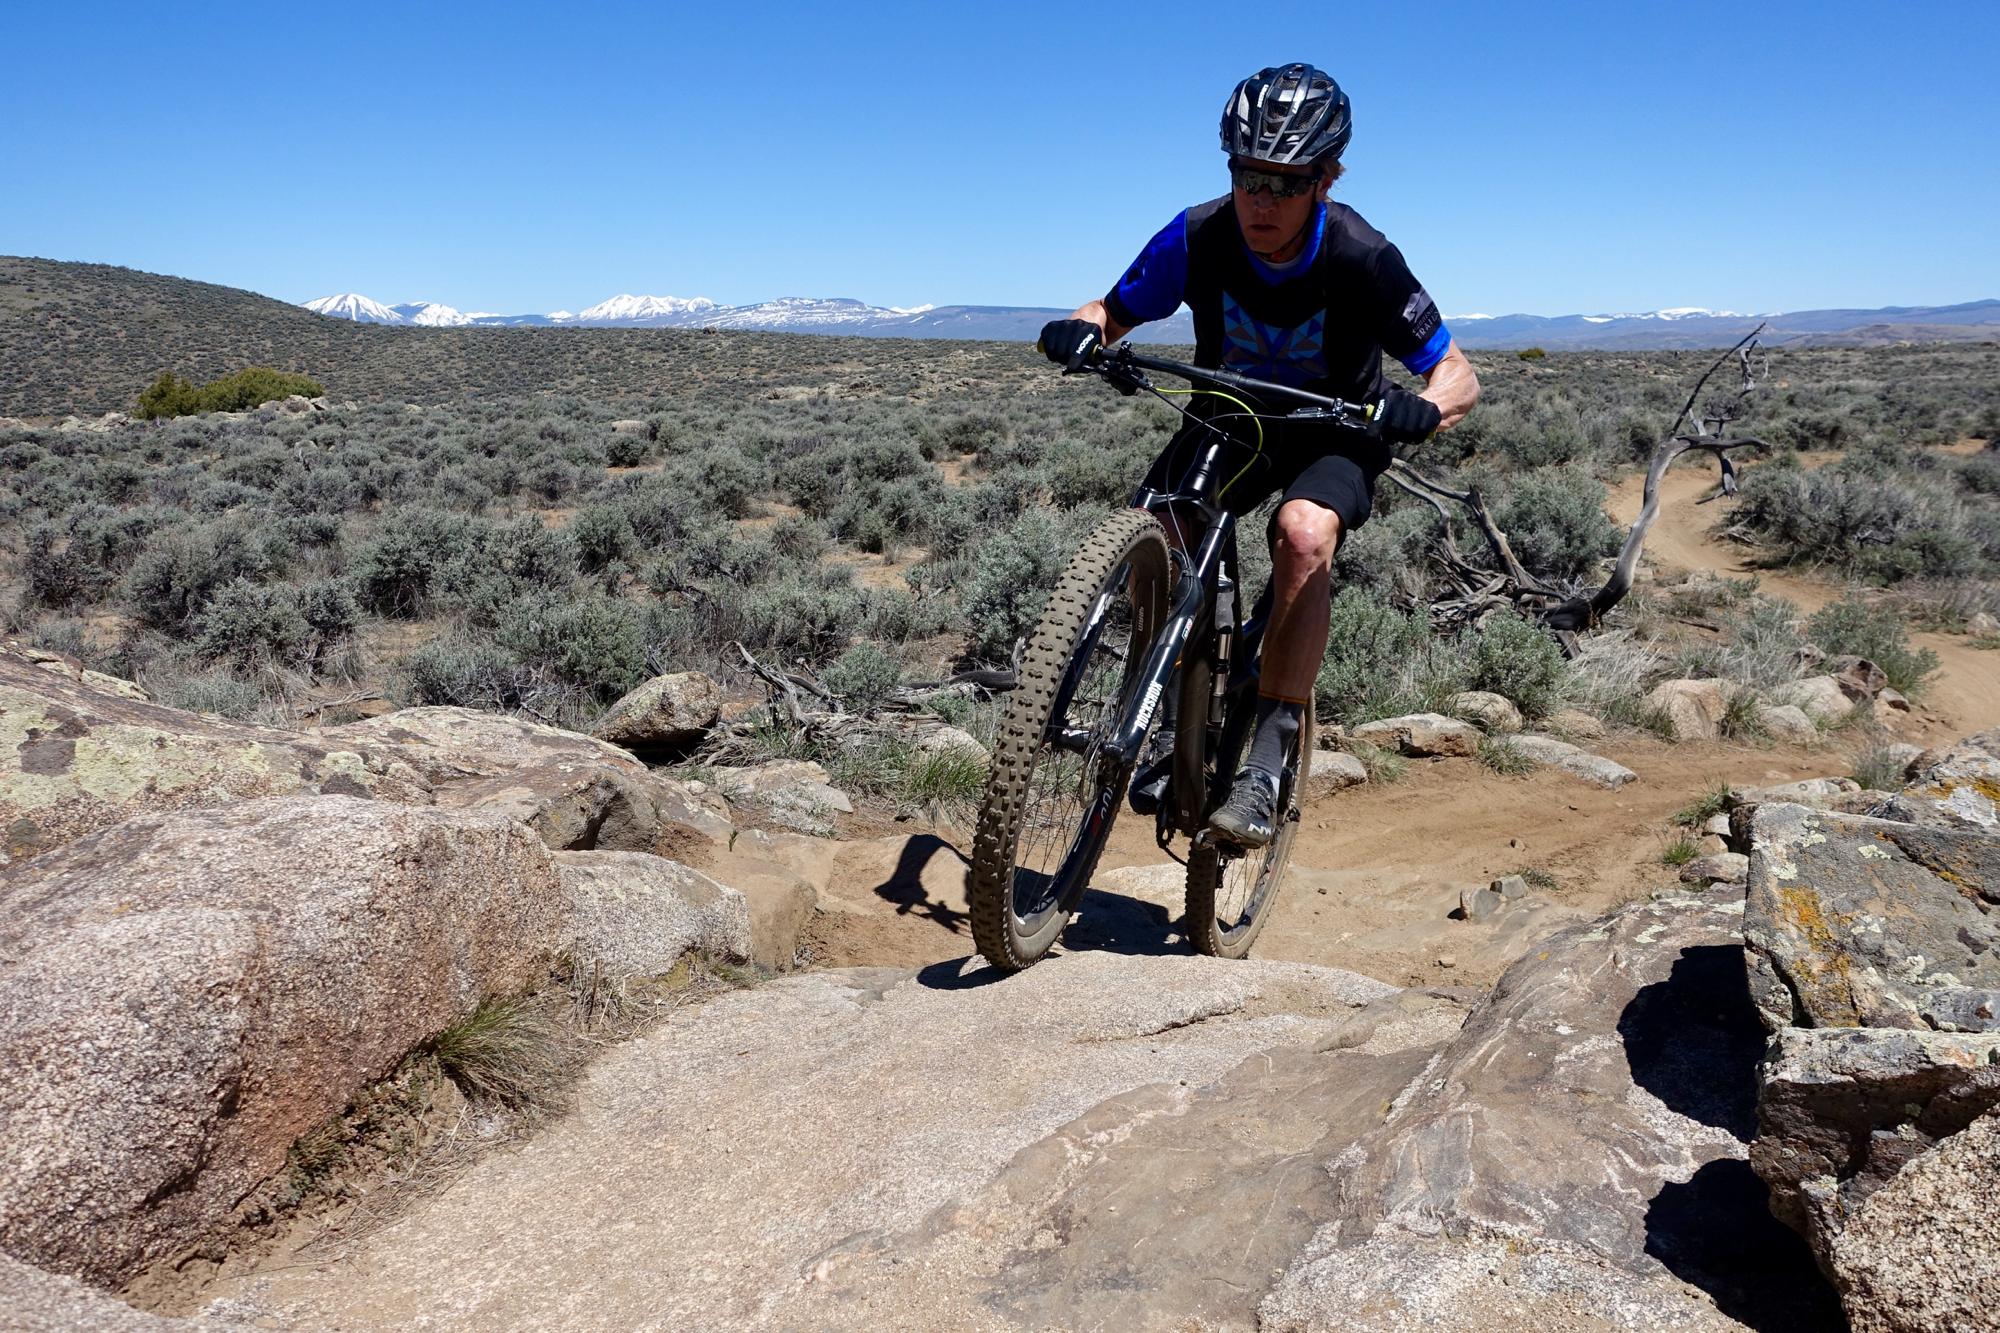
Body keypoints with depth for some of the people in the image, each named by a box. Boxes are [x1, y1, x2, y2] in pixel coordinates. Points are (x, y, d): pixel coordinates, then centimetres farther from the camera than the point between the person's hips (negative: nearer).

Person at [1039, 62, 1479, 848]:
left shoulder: (1361, 259, -26)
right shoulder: (1198, 237, -21)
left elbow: (1458, 375, -19)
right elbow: (1112, 313, -8)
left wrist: (1420, 412, -42)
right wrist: (1079, 332, -32)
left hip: (1334, 434, -3)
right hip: (1229, 417, 3)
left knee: (1305, 533, -34)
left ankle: (1268, 760, -27)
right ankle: (1175, 717, 0)